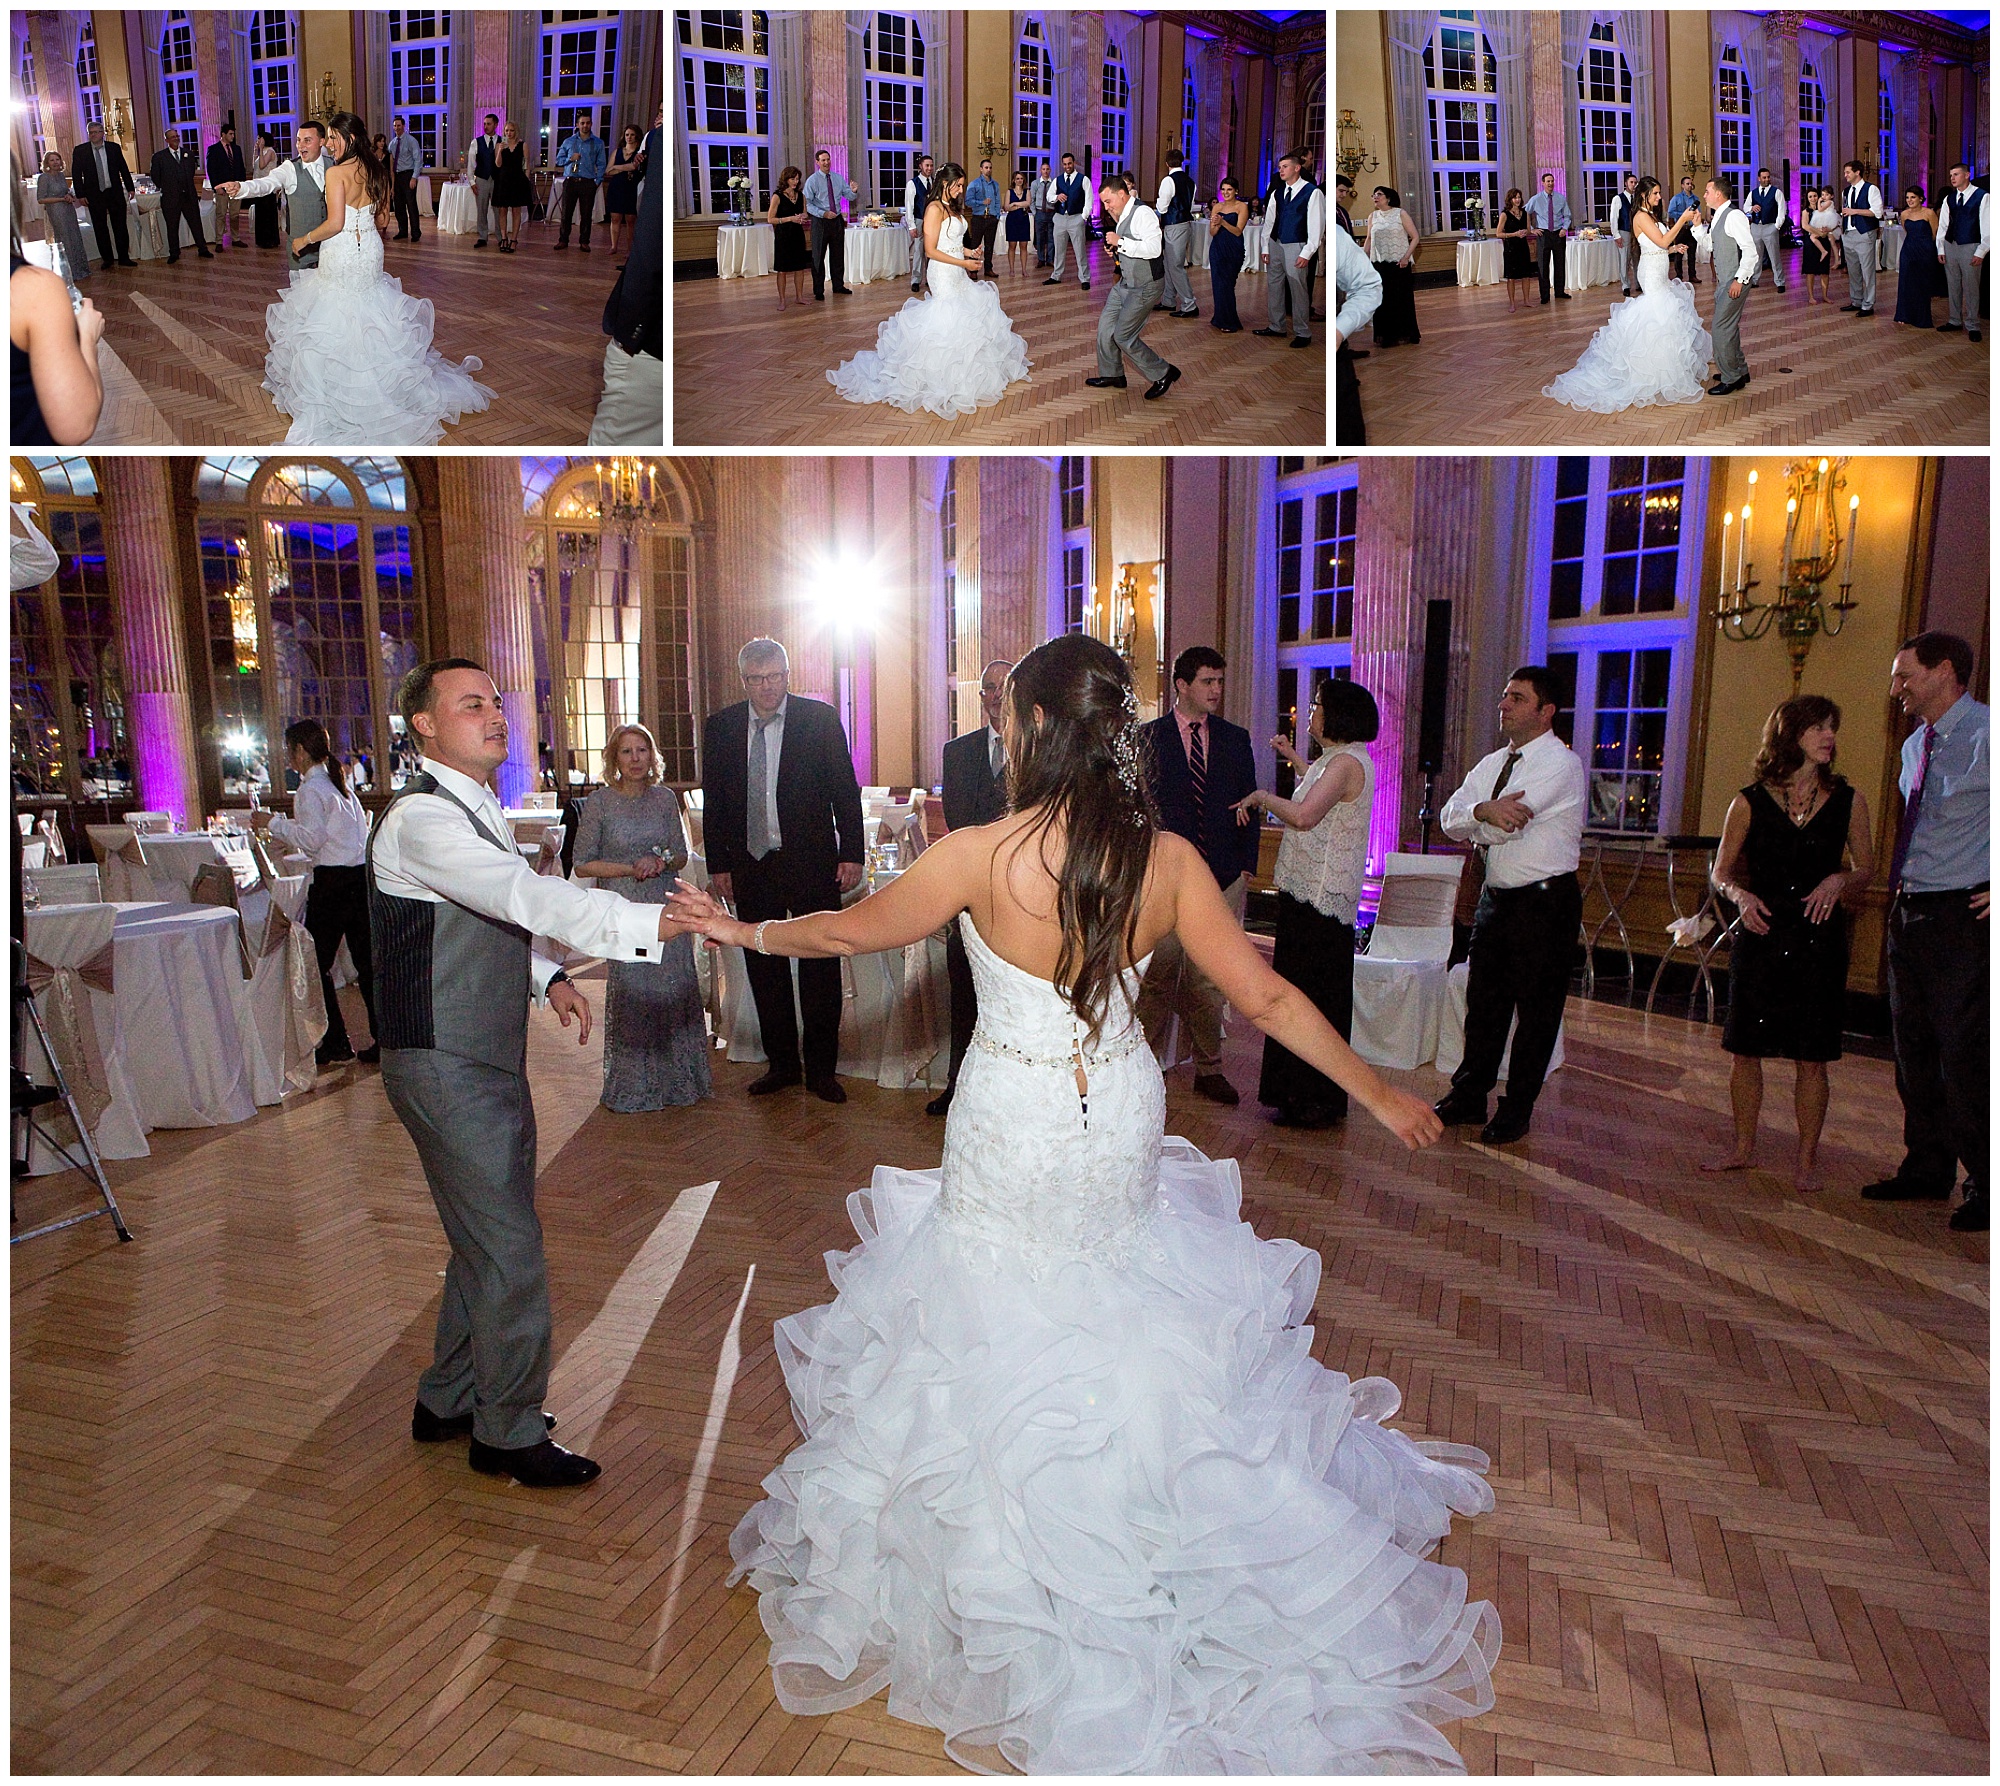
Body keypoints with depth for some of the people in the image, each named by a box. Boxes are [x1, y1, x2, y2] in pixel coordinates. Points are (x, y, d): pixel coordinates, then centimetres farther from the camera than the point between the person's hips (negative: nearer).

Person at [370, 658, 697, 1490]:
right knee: (510, 1252, 0)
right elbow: (531, 897, -32)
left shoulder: (476, 809, 13)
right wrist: (656, 921, -39)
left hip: (488, 1061, 10)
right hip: (446, 1068, -10)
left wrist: (545, 976, 4)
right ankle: (509, 1434, 19)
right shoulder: (421, 818, -19)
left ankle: (447, 1402, 38)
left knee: (484, 1240, 20)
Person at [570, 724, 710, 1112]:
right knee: (632, 993, -1)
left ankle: (676, 1077, 19)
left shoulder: (664, 797, 5)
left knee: (675, 990, 4)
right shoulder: (599, 803, -5)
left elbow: (682, 855, 10)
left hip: (667, 905, 3)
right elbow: (583, 863, -3)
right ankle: (634, 1086, 13)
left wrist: (661, 861, -12)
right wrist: (631, 868, -14)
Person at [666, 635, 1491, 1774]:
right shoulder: (1169, 858, -9)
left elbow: (858, 928, -4)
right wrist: (1379, 1092, 8)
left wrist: (749, 931, 15)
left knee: (1005, 1363, 17)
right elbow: (1268, 996, -5)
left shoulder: (982, 856, -20)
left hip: (1011, 1144, -3)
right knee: (1136, 1360, 23)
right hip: (1123, 1132, 4)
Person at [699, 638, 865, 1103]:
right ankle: (781, 1063, 24)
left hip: (811, 862, -3)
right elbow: (713, 802, 8)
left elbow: (845, 790, -1)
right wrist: (718, 864, 5)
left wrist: (851, 854, -6)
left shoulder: (820, 718, -2)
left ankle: (821, 1069, 15)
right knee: (764, 969, 10)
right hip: (750, 867, 3)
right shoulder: (720, 726, 5)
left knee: (821, 968, 3)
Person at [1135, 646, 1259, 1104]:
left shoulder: (1235, 739, 12)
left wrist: (1246, 866, 5)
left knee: (1209, 978, 5)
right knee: (1158, 973, 1)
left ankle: (1209, 1068, 16)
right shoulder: (1149, 736, 4)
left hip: (1223, 877, 2)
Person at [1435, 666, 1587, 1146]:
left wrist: (1474, 824, -7)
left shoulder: (1563, 764, -14)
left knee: (1536, 1011, 4)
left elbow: (1498, 828, -25)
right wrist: (1483, 811, -23)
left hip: (1545, 903, -7)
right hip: (1496, 897, 7)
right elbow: (1450, 818, -4)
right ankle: (1469, 1097, 26)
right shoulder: (1492, 763, 11)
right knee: (1483, 1002, 14)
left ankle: (1516, 1112, 17)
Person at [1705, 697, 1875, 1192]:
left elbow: (1865, 868, 11)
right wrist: (1740, 896, -14)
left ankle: (1806, 1159, 17)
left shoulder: (1847, 799, 3)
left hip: (1819, 940, 0)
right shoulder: (1750, 802, 0)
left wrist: (1839, 881, -10)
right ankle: (1743, 1148, 21)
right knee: (1744, 1049, 5)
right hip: (1759, 937, 0)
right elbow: (1721, 873, 6)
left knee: (1812, 1057, 3)